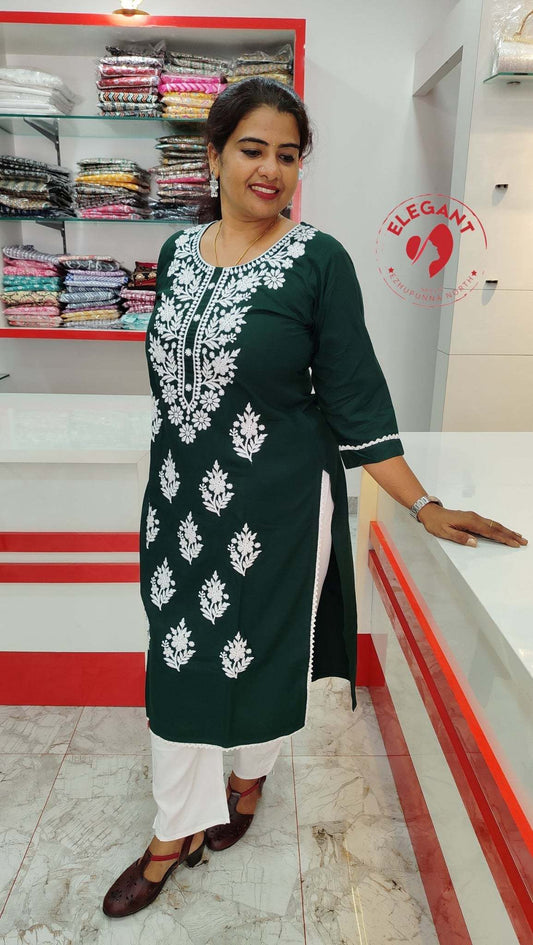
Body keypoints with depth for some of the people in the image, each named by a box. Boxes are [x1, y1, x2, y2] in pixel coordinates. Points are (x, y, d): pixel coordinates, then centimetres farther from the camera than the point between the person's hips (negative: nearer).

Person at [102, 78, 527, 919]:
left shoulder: (319, 262, -9)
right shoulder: (178, 251, 5)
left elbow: (356, 398, -9)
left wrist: (423, 505, -14)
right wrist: (169, 482, 16)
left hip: (276, 505, -4)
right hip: (180, 501, 5)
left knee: (262, 649, 13)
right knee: (181, 653, 12)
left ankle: (250, 775, 46)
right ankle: (176, 832, 35)